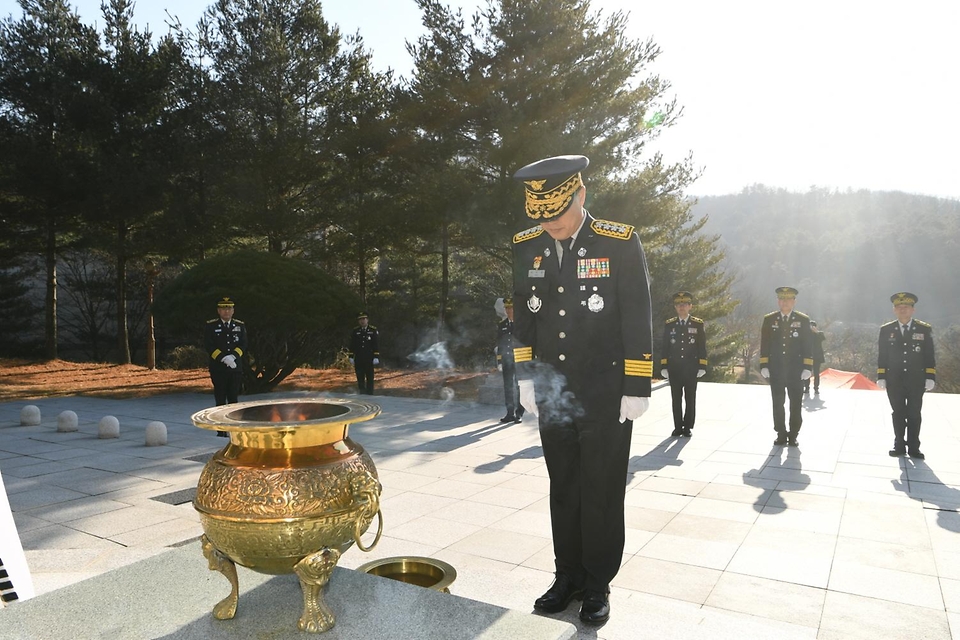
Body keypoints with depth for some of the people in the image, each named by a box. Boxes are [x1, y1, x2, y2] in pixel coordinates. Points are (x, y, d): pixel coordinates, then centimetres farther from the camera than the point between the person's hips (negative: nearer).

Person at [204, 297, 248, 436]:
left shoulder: (240, 326, 9)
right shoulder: (211, 326, 2)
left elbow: (243, 345, 2)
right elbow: (208, 346, -6)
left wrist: (232, 356, -15)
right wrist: (223, 358, -17)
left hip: (236, 368, 2)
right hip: (218, 369, -2)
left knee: (233, 399, 5)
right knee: (220, 400, 1)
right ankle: (221, 430, 6)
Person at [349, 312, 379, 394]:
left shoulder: (373, 330, -1)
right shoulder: (355, 331, 5)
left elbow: (376, 345, -2)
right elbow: (352, 345, 8)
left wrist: (376, 357, -8)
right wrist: (351, 357, 3)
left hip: (369, 359, -2)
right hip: (358, 359, 2)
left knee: (370, 378, 3)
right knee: (360, 379, 6)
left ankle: (369, 395, 9)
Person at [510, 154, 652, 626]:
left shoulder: (620, 243, -9)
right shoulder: (526, 248, 2)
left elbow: (638, 319, -8)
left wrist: (637, 389, -9)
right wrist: (527, 378, 7)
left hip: (606, 396, -3)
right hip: (553, 393, 4)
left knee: (601, 493, 7)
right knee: (563, 490, 13)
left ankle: (598, 586, 24)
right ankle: (568, 578, 29)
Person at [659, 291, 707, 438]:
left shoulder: (698, 324, 2)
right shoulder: (669, 325, 5)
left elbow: (702, 348, 1)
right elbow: (665, 347, 5)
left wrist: (702, 367, -5)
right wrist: (664, 367, 0)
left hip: (691, 369, -1)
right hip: (674, 369, 1)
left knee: (690, 398, 4)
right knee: (676, 398, 5)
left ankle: (688, 427, 13)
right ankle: (678, 427, 13)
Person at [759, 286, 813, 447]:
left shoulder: (803, 320, 2)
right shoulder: (769, 319, 4)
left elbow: (808, 345, 1)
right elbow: (764, 345, 4)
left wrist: (807, 367, -6)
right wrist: (763, 366, -3)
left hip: (796, 370, -1)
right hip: (775, 370, 1)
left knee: (796, 403, 4)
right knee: (778, 403, 5)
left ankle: (793, 435, 15)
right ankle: (781, 434, 14)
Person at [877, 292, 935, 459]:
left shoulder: (925, 329, 1)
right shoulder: (886, 330, 3)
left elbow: (929, 356, 0)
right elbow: (882, 356, 3)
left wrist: (930, 377, -6)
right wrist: (881, 377, -3)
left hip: (916, 380, -1)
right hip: (894, 381, 1)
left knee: (914, 414, 5)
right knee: (898, 413, 8)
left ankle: (913, 447, 14)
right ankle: (899, 445, 16)